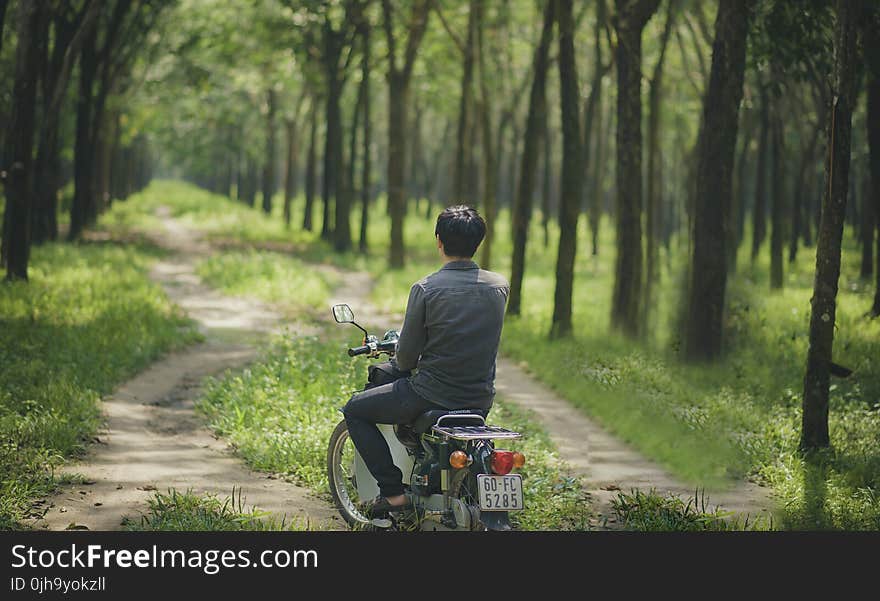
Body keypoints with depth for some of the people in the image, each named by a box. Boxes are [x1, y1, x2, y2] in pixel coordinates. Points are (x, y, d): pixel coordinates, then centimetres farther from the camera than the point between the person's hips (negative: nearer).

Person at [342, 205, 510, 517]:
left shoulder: (426, 288, -14)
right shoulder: (500, 286, 0)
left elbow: (407, 356, -9)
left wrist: (400, 362, 16)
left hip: (432, 394, -5)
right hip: (482, 402, 5)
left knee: (354, 411, 14)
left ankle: (393, 490, 4)